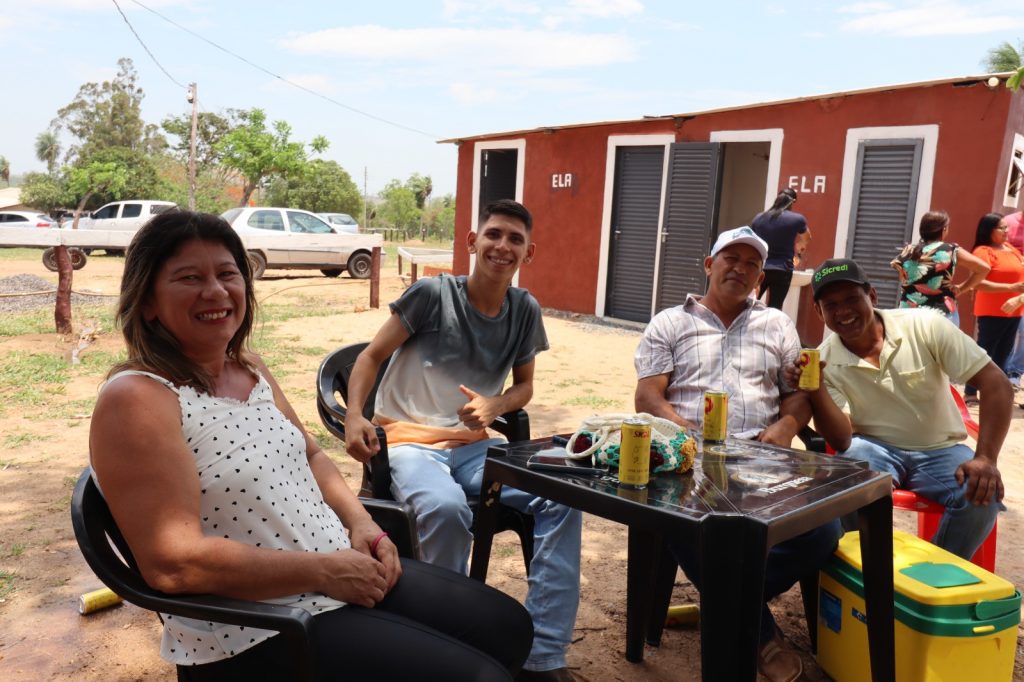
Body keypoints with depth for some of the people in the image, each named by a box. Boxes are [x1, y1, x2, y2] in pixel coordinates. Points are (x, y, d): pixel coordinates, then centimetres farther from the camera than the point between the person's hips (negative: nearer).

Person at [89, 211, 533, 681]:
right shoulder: (137, 399, -18)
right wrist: (325, 571, -21)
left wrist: (359, 520, -1)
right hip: (256, 631, -8)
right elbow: (174, 563, -25)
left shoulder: (251, 370, 7)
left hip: (348, 573, 8)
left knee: (508, 627, 14)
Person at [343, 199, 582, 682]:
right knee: (446, 509, -37)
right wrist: (354, 417, -19)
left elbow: (524, 386, 15)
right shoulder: (433, 293, -9)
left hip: (473, 445, 5)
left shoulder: (524, 310, 4)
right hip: (409, 440, -4)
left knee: (561, 500, -18)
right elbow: (371, 356, -2)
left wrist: (493, 406, -8)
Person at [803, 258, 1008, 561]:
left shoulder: (924, 326, -13)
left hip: (939, 450, 1)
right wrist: (816, 390, -33)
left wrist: (985, 458, -23)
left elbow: (996, 384, -14)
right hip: (875, 448, -1)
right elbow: (842, 440, -16)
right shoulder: (825, 361, -11)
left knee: (981, 496, -28)